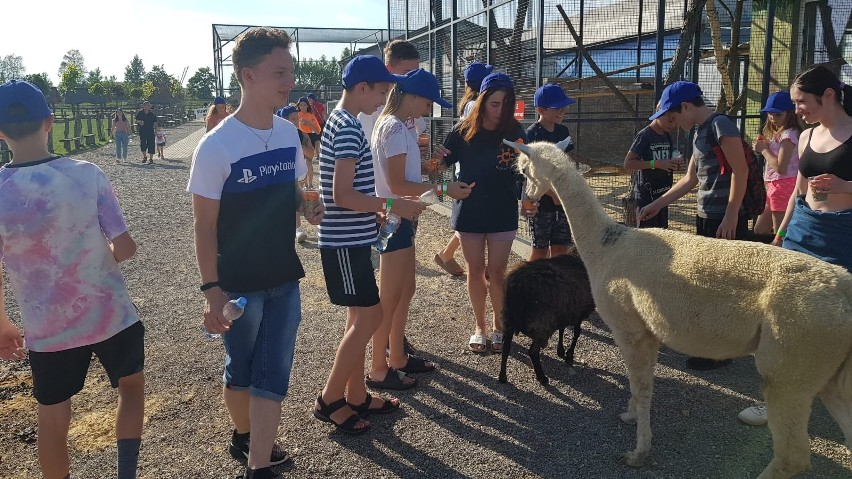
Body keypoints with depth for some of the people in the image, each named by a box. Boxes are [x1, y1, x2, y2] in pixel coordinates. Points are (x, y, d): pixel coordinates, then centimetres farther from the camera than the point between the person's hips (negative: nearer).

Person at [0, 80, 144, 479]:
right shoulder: (87, 174, -14)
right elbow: (125, 247, -13)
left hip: (47, 330, 1)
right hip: (112, 316, 0)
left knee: (52, 419, 18)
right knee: (132, 385, 25)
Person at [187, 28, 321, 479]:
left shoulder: (289, 133, 0)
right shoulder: (217, 146, -17)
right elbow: (205, 226, -13)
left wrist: (310, 204, -6)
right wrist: (211, 290, -16)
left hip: (284, 278, 5)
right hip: (238, 284, -4)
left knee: (273, 376, 8)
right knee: (240, 372, 16)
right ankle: (243, 436, 41)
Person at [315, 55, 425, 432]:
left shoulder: (341, 122, 14)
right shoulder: (348, 129, -17)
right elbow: (342, 195, -24)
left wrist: (379, 209, 15)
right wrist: (392, 205, -18)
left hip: (351, 238, 10)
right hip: (346, 241, -10)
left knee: (361, 318, 14)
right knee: (368, 318, -4)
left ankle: (356, 395, 25)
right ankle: (329, 400, 8)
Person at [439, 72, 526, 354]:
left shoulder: (514, 131, -3)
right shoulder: (463, 132, -6)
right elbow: (443, 163, 0)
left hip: (502, 212, 0)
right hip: (469, 212, 0)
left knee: (496, 272, 5)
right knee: (475, 271, 10)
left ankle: (499, 326, 23)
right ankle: (479, 327, 25)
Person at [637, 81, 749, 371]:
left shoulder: (720, 125, -12)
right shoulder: (699, 132, 16)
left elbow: (740, 171, -17)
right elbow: (690, 179, 21)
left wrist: (731, 216, -20)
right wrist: (657, 205, 19)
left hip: (725, 219, -9)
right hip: (705, 217, 9)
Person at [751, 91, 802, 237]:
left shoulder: (788, 135, -14)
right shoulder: (778, 134, 17)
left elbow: (780, 167, -22)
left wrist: (764, 149, -11)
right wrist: (764, 146, 4)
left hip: (783, 185, -11)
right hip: (774, 185, 11)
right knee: (759, 231, 15)